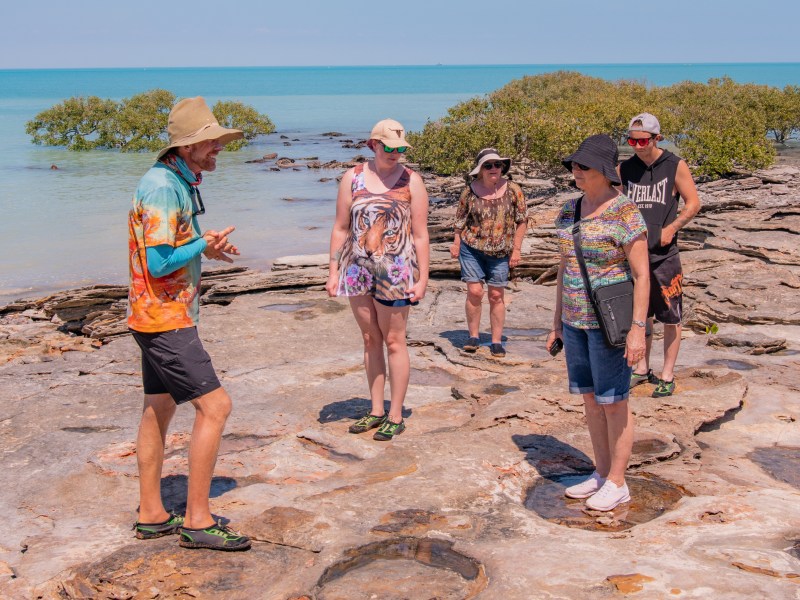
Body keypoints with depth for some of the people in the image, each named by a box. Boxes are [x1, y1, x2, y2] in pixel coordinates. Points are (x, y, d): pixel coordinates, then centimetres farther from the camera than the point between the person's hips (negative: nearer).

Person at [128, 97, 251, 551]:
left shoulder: (182, 182, 13)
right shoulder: (163, 187, -19)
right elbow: (160, 262, -25)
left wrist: (207, 247, 5)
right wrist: (203, 245, -11)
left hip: (167, 314, 11)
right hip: (165, 320, -11)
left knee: (159, 410, 14)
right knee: (214, 406, -10)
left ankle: (152, 515, 24)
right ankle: (198, 521, -4)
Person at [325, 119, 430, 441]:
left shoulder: (411, 180, -2)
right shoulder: (353, 177, 4)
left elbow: (420, 235, -2)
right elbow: (340, 229, 7)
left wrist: (422, 279, -7)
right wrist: (333, 272, 3)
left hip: (395, 270, -3)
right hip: (358, 269, 3)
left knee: (394, 341, 2)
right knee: (370, 340, 12)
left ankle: (395, 416, 12)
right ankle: (376, 411, 24)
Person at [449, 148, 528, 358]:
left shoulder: (512, 190, -4)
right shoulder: (470, 191, -3)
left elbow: (522, 220, 1)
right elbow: (460, 219, 7)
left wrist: (516, 249, -2)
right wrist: (456, 243, 1)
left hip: (500, 252, 0)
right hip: (471, 248, 0)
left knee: (497, 295, 4)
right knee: (474, 292, -5)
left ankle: (497, 341, 12)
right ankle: (474, 336, 11)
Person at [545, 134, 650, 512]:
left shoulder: (625, 214, -15)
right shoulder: (570, 210, 8)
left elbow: (641, 274, -15)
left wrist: (638, 329, -20)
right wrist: (557, 320, 15)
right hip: (577, 320, 8)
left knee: (613, 403, 1)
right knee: (590, 399, 14)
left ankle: (617, 483, 13)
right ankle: (602, 473, 26)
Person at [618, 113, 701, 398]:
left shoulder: (675, 166, -4)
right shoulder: (625, 168, 7)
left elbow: (693, 203, -2)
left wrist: (671, 228, -14)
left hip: (664, 254, -4)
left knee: (670, 318, 1)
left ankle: (667, 375, 10)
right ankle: (642, 368, 27)